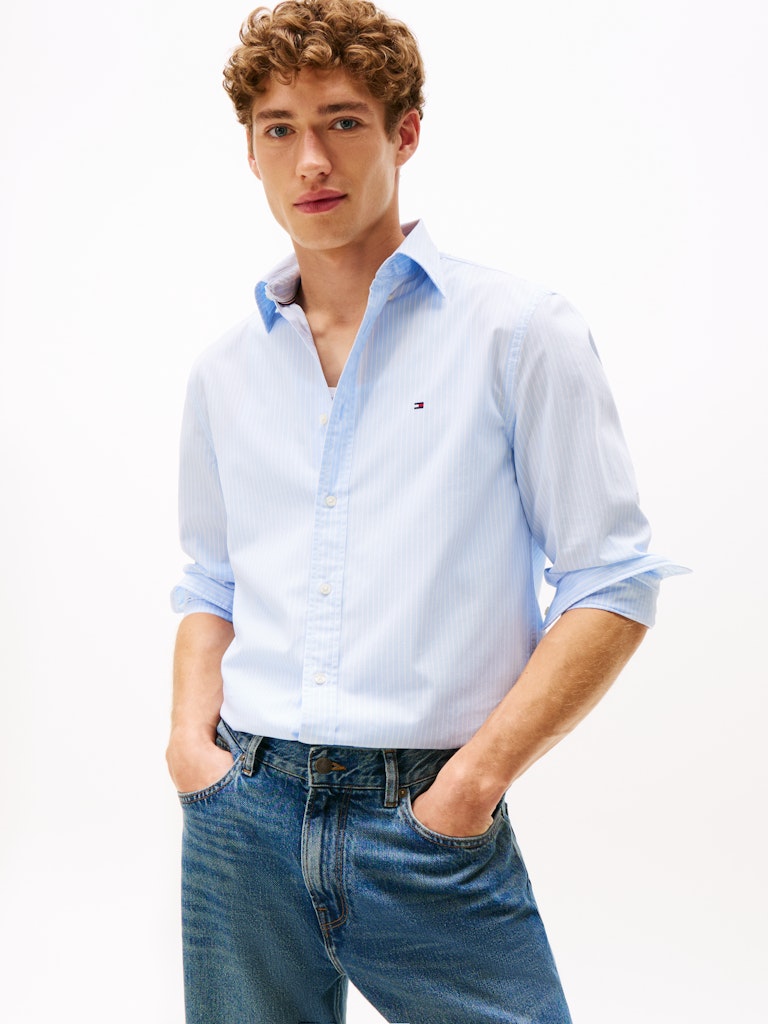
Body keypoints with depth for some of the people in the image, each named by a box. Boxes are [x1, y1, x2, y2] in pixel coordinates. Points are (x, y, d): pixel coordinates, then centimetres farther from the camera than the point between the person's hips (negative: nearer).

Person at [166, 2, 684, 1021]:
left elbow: (612, 588, -6)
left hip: (432, 827, -3)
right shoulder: (226, 370, 10)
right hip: (242, 815, 4)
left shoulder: (521, 333, -4)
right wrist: (190, 731, 1)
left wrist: (476, 777, -12)